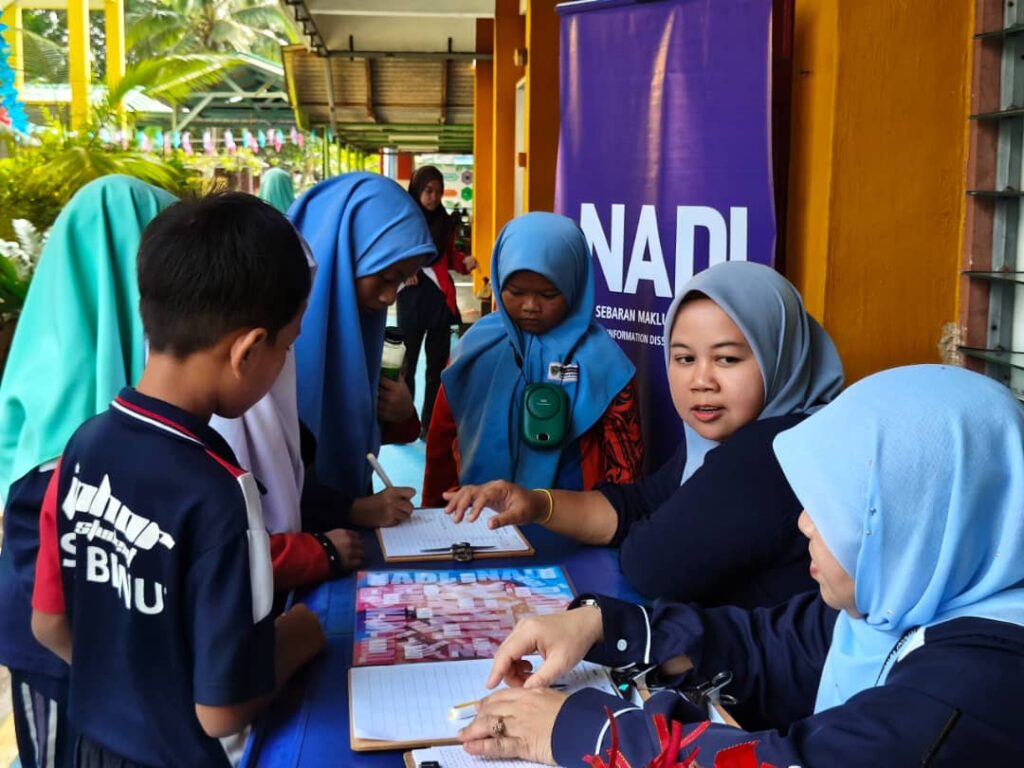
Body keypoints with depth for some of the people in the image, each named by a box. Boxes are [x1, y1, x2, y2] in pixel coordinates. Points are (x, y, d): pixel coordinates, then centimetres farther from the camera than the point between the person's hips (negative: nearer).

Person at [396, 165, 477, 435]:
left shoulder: (445, 222, 7)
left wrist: (464, 261, -4)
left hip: (441, 299, 4)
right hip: (412, 299, -4)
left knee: (438, 365, 8)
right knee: (408, 364, 6)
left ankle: (430, 424, 18)